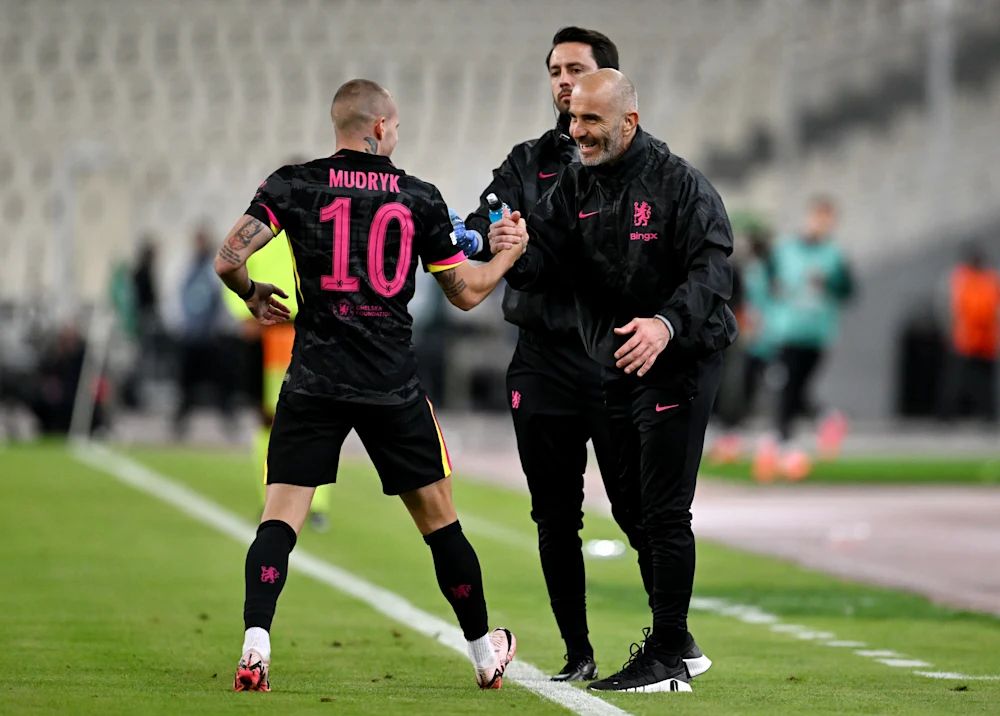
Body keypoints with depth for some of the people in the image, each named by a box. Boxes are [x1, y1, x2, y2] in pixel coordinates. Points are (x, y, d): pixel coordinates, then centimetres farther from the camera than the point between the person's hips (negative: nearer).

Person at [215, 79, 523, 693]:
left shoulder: (293, 186, 0)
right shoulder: (419, 198, 4)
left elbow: (228, 260, -7)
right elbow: (466, 292, 11)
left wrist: (254, 295, 15)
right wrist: (509, 256, 29)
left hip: (315, 382, -1)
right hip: (394, 386, 1)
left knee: (280, 518, -1)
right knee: (439, 518, 13)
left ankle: (255, 648, -20)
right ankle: (486, 654, 25)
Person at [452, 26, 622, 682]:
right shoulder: (529, 162, 16)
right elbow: (495, 221, 1)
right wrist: (476, 238, -24)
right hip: (542, 363, 4)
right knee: (556, 516, 5)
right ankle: (578, 653, 13)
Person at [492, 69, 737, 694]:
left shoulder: (678, 183, -11)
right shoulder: (574, 186, 8)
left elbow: (712, 267, -19)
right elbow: (541, 267, 3)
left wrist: (667, 322, -34)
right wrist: (517, 252, -21)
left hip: (680, 360, -7)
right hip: (614, 364, 7)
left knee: (664, 510, -9)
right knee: (632, 507, 14)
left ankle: (670, 656, -3)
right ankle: (674, 639, 27)